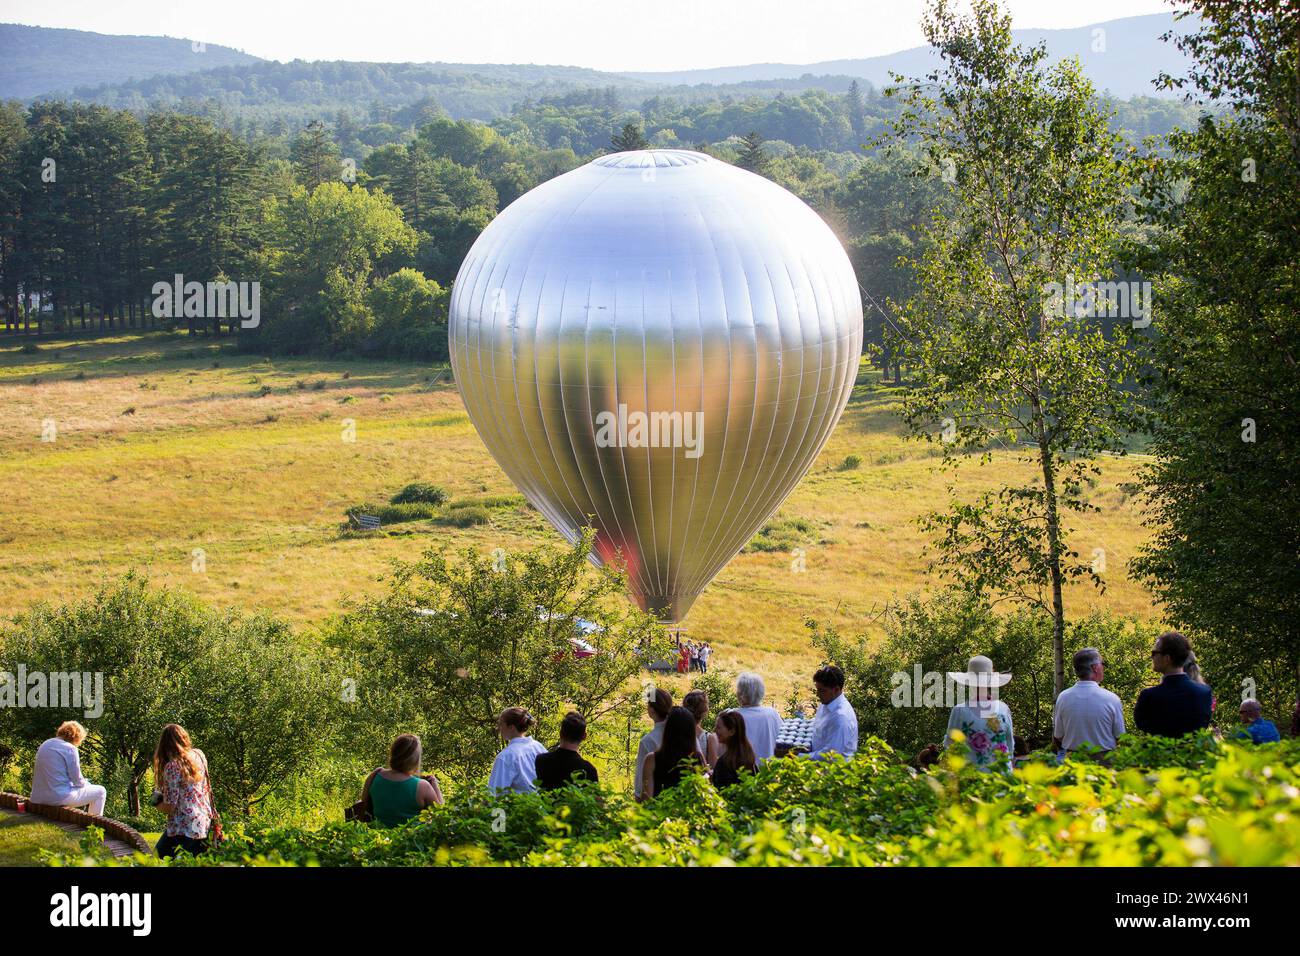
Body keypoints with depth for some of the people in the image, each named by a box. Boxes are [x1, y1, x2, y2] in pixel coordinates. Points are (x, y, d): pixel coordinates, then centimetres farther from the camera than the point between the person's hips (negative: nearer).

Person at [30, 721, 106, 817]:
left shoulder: (44, 745, 11)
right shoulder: (70, 749, -13)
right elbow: (77, 779, -12)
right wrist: (87, 784, 12)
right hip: (60, 797, -9)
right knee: (100, 792, 8)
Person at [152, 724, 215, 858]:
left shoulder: (172, 766, -13)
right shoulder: (199, 755, 5)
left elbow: (169, 807, -12)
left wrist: (156, 803, 6)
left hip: (183, 829, -7)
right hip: (205, 826, 7)